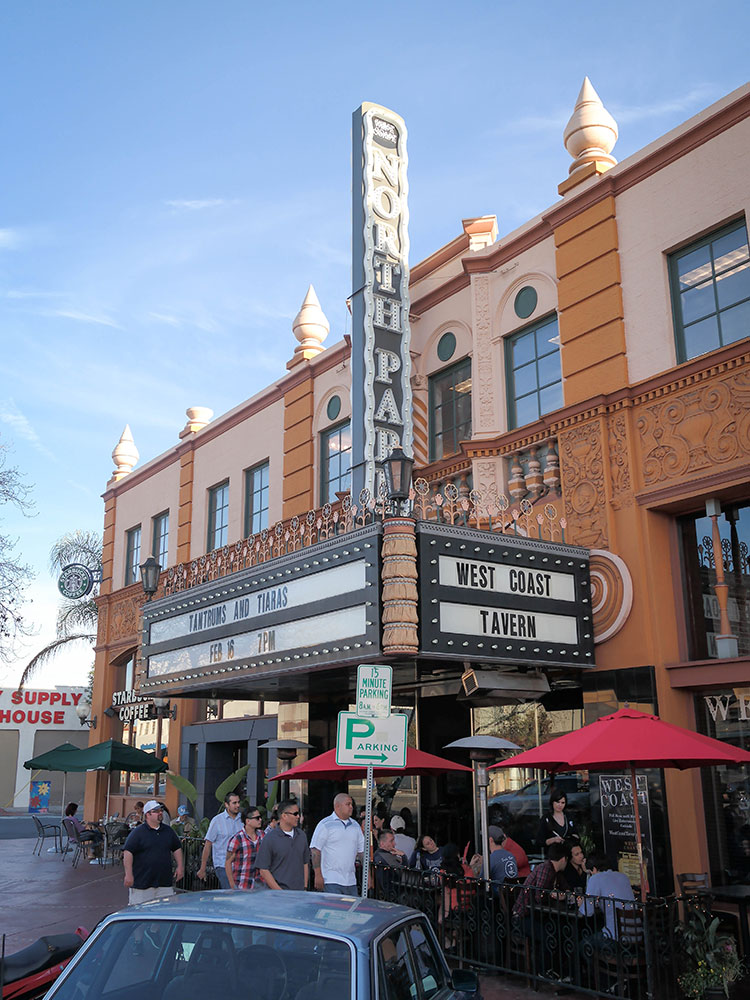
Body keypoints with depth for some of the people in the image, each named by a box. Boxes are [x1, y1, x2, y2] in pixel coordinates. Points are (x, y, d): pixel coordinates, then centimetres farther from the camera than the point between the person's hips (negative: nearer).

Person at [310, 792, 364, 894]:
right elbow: (315, 851, -7)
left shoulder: (355, 826, 15)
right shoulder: (325, 825, -4)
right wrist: (318, 875, -13)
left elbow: (362, 851, 19)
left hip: (351, 882, 6)